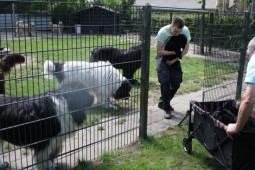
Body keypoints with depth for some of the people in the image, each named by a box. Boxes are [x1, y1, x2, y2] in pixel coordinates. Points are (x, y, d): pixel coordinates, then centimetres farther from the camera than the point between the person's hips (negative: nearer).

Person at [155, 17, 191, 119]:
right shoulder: (163, 32, -28)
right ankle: (167, 109, -5)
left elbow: (186, 49, -9)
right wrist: (175, 52, -24)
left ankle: (163, 102, 22)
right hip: (163, 58, -4)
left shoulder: (186, 31, -18)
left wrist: (174, 59, -20)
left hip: (175, 59, 4)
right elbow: (159, 51, -24)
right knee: (165, 82, -15)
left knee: (176, 83, 1)